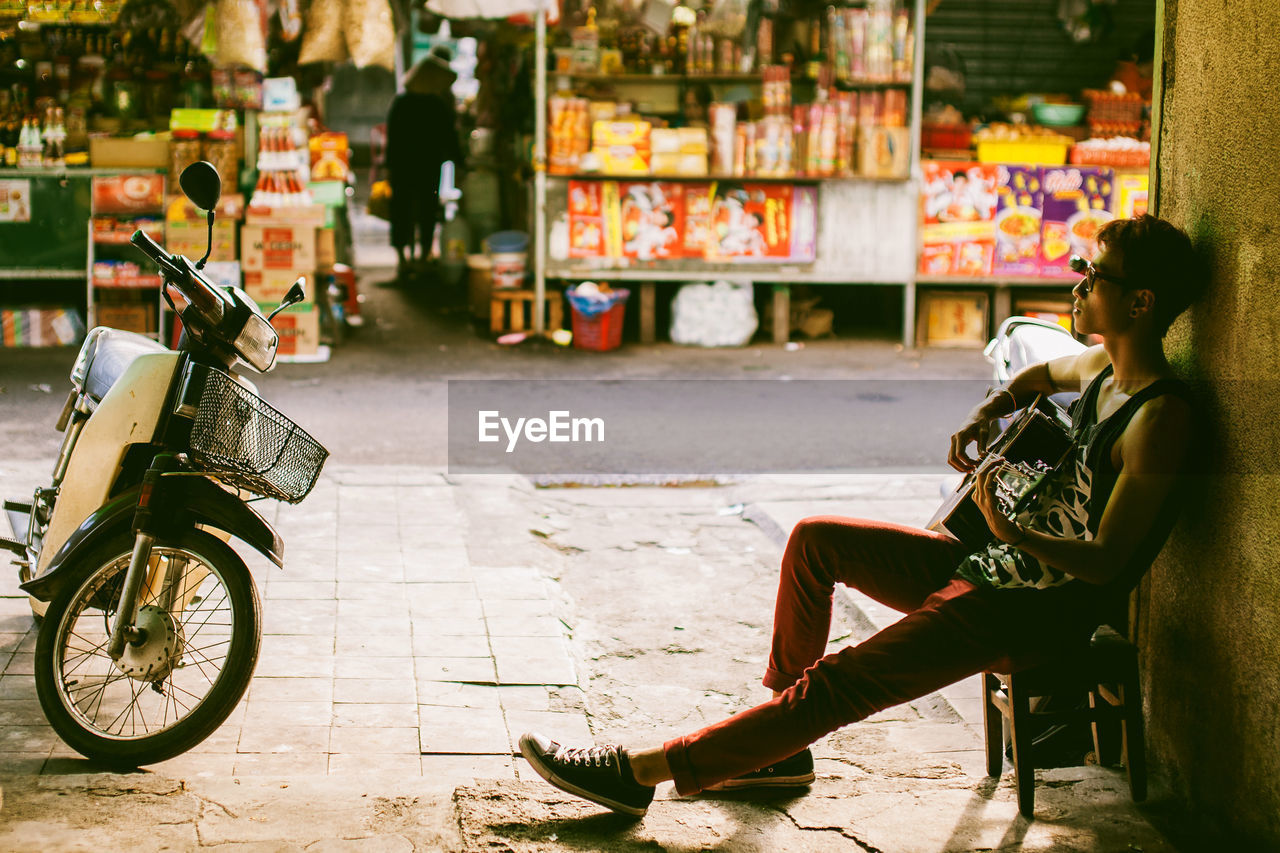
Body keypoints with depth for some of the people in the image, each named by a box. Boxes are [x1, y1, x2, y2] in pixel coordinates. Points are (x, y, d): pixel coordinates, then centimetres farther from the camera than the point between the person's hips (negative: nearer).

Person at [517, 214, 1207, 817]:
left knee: (843, 681, -18)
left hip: (1034, 609, -10)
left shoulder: (1158, 416, -21)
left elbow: (1106, 562, -23)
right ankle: (781, 747, 13)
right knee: (815, 539, 9)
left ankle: (642, 772, -14)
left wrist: (1013, 534, -39)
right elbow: (1041, 374, 33)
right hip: (988, 567, 10)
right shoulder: (1101, 367, 6)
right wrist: (982, 416, 12)